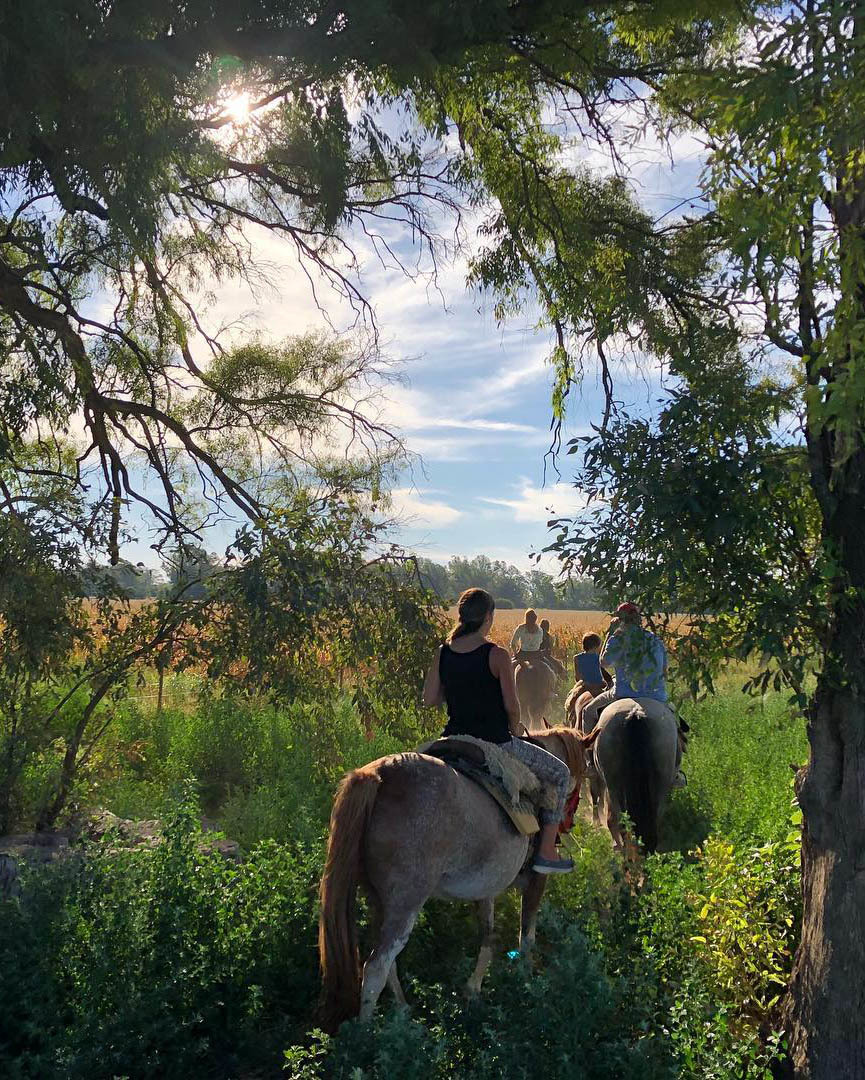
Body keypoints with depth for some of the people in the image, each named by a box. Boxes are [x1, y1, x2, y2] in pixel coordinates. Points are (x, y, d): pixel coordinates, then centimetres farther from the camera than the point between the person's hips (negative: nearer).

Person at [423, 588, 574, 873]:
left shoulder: (443, 652, 1)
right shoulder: (497, 654, -14)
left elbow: (429, 699, 5)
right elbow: (512, 706, -12)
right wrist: (514, 732, 7)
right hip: (495, 742, -5)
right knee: (560, 774, 13)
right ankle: (546, 852, 11)